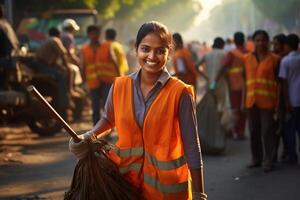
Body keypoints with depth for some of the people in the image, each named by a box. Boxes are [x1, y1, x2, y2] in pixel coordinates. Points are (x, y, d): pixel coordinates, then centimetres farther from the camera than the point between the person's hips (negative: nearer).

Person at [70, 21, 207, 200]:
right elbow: (109, 119, 18)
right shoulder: (120, 86, -3)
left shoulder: (179, 93, -14)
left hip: (165, 185, -3)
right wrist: (89, 137, -1)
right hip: (126, 174, 3)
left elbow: (191, 147, -11)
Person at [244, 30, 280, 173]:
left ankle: (268, 161, 4)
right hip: (251, 101, 4)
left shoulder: (274, 59, -2)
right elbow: (245, 79, 12)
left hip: (267, 101, -4)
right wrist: (243, 100, 9)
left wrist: (278, 102, -7)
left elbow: (278, 81, -2)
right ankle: (256, 158, 22)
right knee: (254, 131, 10)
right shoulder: (247, 58, 9)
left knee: (267, 131, -2)